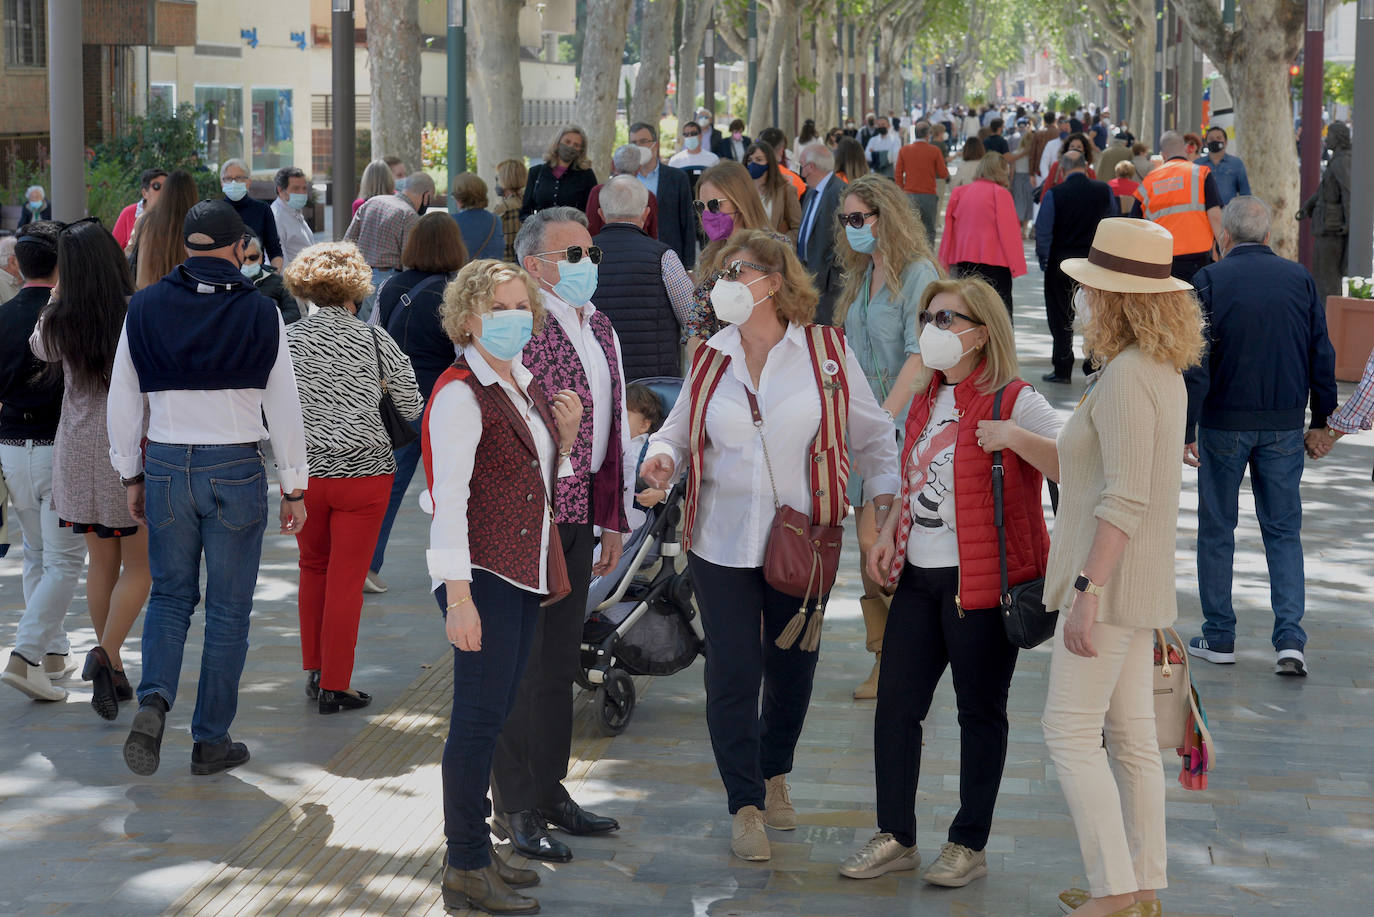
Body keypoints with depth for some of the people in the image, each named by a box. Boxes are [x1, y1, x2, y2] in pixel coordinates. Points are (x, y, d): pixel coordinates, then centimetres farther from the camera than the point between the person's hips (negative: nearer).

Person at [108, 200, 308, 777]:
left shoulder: (145, 308, 1)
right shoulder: (260, 313, -6)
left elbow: (122, 400, 6)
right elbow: (284, 408, -3)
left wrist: (130, 475, 16)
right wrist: (295, 489, 5)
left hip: (166, 468, 2)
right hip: (237, 470, -2)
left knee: (170, 594, 17)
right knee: (228, 609, 7)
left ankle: (153, 701, -7)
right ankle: (211, 741, 11)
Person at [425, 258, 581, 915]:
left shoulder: (525, 386, 14)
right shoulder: (461, 394, -12)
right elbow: (450, 498, -17)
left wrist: (564, 438, 4)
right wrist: (458, 596, -22)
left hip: (526, 573, 8)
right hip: (483, 576, -8)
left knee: (494, 714, 13)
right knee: (479, 717, -5)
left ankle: (476, 852, 22)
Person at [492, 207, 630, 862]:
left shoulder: (600, 329, 15)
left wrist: (612, 519, 20)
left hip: (578, 514, 8)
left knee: (559, 660, 15)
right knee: (520, 662, -2)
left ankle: (550, 790, 26)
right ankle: (515, 810, 6)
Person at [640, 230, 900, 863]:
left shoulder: (826, 352, -2)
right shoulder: (709, 359, 5)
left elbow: (872, 435, 6)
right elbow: (680, 428, 13)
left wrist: (884, 501, -2)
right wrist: (662, 456, -9)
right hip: (721, 542, 1)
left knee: (792, 668, 12)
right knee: (732, 673, -2)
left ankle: (775, 778, 37)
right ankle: (746, 807, 9)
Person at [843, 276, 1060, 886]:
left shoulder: (1015, 402, -11)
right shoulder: (927, 400, 13)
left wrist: (1013, 436, -32)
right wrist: (888, 532, 11)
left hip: (983, 581, -7)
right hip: (919, 577, 7)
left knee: (980, 711, 4)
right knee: (895, 704, 8)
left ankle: (969, 845, 16)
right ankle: (896, 839, 20)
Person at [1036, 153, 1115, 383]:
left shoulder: (1054, 194, -12)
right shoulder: (1104, 191, -2)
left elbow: (1042, 232, -10)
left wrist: (1043, 260, 4)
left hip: (1061, 264, -3)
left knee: (1061, 319, 7)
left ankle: (1062, 369, 8)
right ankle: (1094, 367, 15)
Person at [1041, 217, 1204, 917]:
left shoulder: (1125, 376, -19)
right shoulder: (1164, 371, 11)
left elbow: (1125, 498, -24)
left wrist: (1086, 591, -24)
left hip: (1110, 576, -10)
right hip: (1140, 579, 10)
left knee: (1070, 729, -7)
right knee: (1130, 731, 11)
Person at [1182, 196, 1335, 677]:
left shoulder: (1211, 280, -8)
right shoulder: (1299, 278, 1)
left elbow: (1196, 362, -11)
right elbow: (1322, 353, 5)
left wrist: (1187, 430, -7)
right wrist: (1321, 418, 15)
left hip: (1225, 422, -2)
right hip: (1284, 425, 2)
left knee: (1217, 529, 10)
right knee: (1284, 530, 8)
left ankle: (1219, 637, 16)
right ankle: (1290, 639, -3)